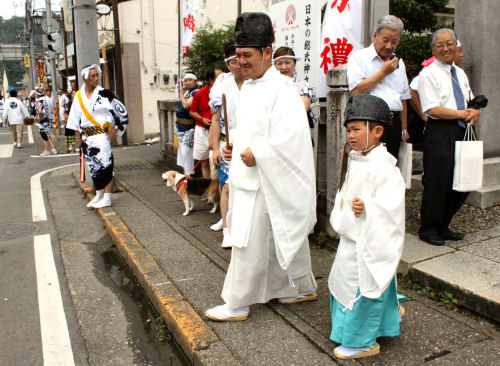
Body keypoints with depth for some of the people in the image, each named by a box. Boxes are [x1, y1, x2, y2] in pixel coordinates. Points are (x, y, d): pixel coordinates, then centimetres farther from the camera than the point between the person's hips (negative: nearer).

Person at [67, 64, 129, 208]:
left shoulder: (104, 94, -6)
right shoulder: (79, 96, 8)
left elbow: (122, 111, -1)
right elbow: (75, 118, 14)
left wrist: (115, 128, -5)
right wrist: (78, 136, 11)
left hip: (102, 136, -5)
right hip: (87, 138, 5)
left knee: (105, 165, -5)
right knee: (93, 167, 12)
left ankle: (107, 198, 3)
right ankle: (98, 196, 25)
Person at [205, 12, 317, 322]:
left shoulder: (280, 88, -16)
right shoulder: (249, 87, 13)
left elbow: (293, 135, -26)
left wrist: (257, 154, -22)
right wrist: (234, 148, 7)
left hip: (266, 183, -9)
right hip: (248, 180, 9)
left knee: (249, 245, 0)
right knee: (283, 238, 19)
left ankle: (237, 305, 15)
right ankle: (303, 288, 35)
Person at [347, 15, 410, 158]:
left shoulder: (398, 62, 20)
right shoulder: (360, 57, 1)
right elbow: (356, 90, -13)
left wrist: (404, 128, 20)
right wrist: (383, 72, -6)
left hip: (393, 124, 6)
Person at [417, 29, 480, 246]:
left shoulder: (460, 73, 19)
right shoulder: (428, 74, -4)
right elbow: (432, 109, -14)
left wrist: (474, 112, -3)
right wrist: (462, 114, -11)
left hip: (462, 132, 8)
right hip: (439, 133, -7)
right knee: (437, 183, -6)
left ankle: (443, 227, 23)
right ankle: (428, 230, 11)